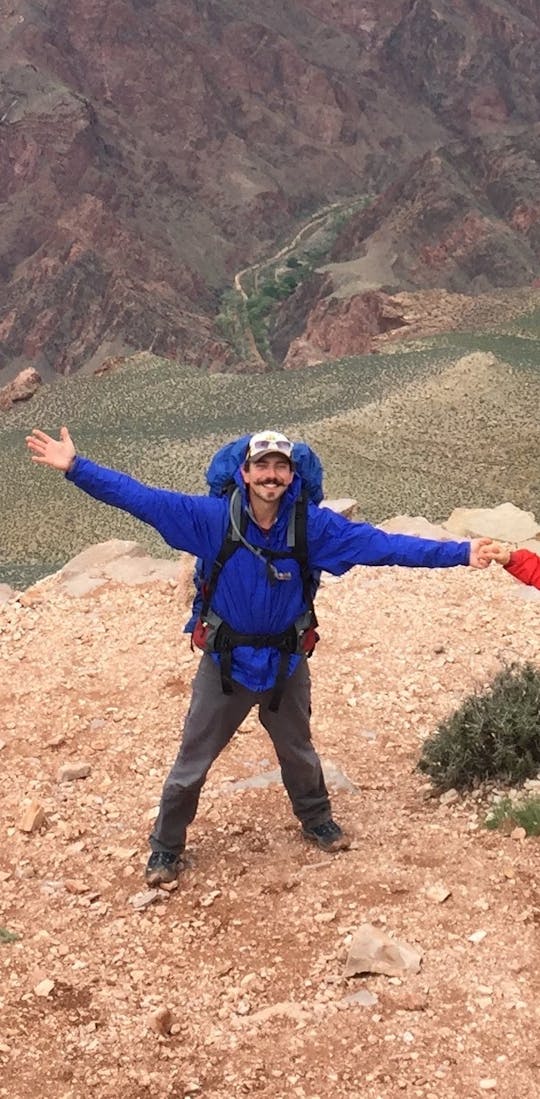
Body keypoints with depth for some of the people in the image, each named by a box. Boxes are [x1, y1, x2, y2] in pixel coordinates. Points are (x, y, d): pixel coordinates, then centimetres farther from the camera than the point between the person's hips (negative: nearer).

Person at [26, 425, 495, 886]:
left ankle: (316, 818, 52)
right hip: (226, 662, -1)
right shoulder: (213, 517, -19)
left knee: (298, 751, 25)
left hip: (286, 664, 1)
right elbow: (141, 498, -19)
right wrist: (75, 468, -26)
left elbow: (381, 544, -18)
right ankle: (166, 847, 30)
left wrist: (460, 553, -24)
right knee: (193, 761, 10)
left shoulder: (313, 525, -16)